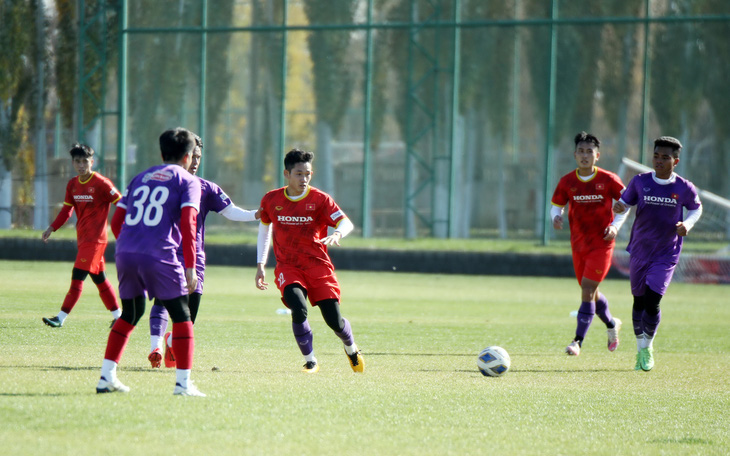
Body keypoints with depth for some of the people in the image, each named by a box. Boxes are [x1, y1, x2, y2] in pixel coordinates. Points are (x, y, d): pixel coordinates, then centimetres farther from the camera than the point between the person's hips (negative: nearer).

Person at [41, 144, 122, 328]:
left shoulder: (102, 183, -12)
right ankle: (118, 316, 23)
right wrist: (51, 228, 8)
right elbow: (67, 209, 17)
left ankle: (61, 318, -14)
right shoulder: (72, 184, 8)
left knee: (77, 277, -12)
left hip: (95, 238, -8)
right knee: (99, 279, 13)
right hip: (82, 238, 8)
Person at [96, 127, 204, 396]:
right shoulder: (187, 182, 7)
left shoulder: (141, 178, 23)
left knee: (130, 313, 21)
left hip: (125, 253, 5)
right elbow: (187, 224, -7)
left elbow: (116, 221, 20)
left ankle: (107, 376, 18)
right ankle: (183, 382, -1)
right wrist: (190, 268, -8)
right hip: (159, 256, -5)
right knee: (181, 315, 6)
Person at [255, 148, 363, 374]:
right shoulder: (271, 200, 1)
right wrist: (260, 265, 13)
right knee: (299, 310, -26)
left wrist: (337, 234, -39)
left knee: (334, 321, -5)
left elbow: (346, 222, -15)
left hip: (318, 266, 0)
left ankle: (351, 349, 31)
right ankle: (310, 361, -6)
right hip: (287, 267, 0)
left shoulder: (320, 199, -5)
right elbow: (264, 228, 18)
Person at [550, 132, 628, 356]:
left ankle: (578, 341, -12)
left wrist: (615, 225, -9)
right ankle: (611, 324, 42)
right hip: (578, 243, 4)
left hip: (602, 243, -4)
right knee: (590, 292, 14)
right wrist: (556, 218, -16)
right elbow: (556, 207, 7)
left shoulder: (608, 180, -8)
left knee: (587, 289, -14)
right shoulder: (566, 182, -2)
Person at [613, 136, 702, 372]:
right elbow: (625, 202, 6)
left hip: (666, 255, -2)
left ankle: (648, 347, 10)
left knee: (652, 302, -12)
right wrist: (619, 207, -17)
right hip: (640, 251, 2)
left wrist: (687, 224, -9)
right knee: (639, 301, 9)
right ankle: (641, 349, 26)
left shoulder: (684, 188, -7)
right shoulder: (640, 182, -5)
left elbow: (696, 208, 11)